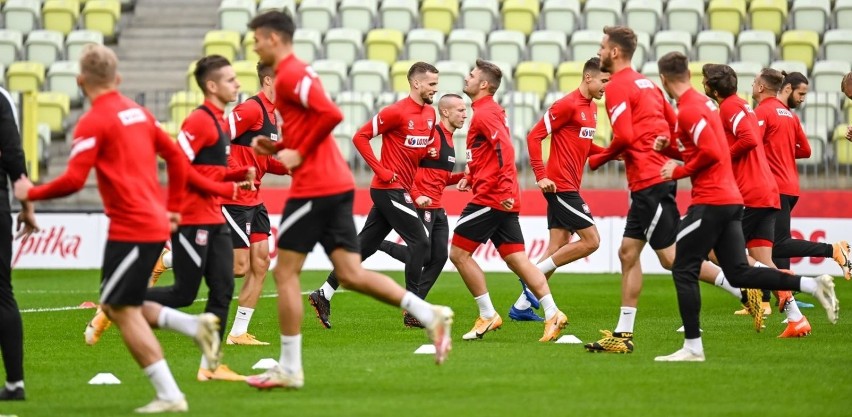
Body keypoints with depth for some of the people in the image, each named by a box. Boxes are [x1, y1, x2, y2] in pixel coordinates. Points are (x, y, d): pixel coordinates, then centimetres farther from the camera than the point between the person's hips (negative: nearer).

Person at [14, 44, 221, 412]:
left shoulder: (94, 122, -11)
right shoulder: (137, 112, 13)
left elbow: (73, 180, -18)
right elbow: (177, 158, 18)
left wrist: (31, 193, -3)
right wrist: (173, 209, 24)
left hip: (131, 229, -8)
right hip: (155, 223, 8)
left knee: (122, 309, -2)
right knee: (121, 305, 18)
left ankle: (169, 396, -6)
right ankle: (197, 326, 5)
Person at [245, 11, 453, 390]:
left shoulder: (289, 76, -10)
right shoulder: (299, 73, 21)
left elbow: (330, 114, -24)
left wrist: (299, 153, -15)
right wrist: (277, 148, 14)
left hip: (313, 188, -10)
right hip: (337, 184, 10)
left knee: (285, 273, -1)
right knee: (350, 273, 5)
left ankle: (289, 369, 3)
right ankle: (430, 315, -4)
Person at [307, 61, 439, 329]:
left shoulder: (430, 114, 11)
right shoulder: (397, 112, -14)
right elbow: (360, 137, -13)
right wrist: (381, 171, -16)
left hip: (401, 191, 8)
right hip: (390, 189, -8)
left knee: (364, 247, 9)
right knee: (420, 242, -10)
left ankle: (324, 295, 13)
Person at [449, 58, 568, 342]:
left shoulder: (484, 113, -10)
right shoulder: (491, 111, 22)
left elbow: (505, 148, -23)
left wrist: (505, 187, -30)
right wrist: (471, 178, 18)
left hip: (491, 197, -10)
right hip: (504, 200, 10)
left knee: (458, 252, -3)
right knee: (515, 258, 5)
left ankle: (488, 315, -3)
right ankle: (552, 314, -4)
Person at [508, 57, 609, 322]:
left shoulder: (592, 108, 15)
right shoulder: (567, 105, -13)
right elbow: (534, 136, -13)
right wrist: (540, 175, -18)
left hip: (569, 188, 9)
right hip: (560, 186, -9)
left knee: (557, 249, 7)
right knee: (590, 240, -10)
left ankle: (522, 306, 11)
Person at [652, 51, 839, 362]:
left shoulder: (689, 110, -13)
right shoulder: (703, 102, 17)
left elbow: (710, 153, -23)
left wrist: (678, 172, -12)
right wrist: (668, 148, 9)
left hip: (709, 202, -9)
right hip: (731, 199, 9)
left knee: (683, 271, -2)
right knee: (739, 273, 9)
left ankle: (692, 347, -3)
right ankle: (813, 285, 0)